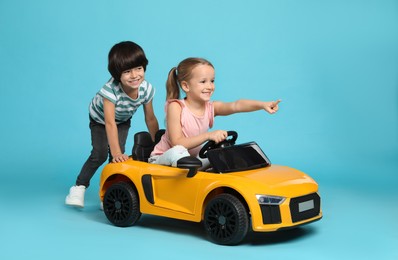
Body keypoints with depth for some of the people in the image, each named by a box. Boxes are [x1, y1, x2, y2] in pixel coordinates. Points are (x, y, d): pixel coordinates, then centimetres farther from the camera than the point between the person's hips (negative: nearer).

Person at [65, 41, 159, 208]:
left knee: (117, 155, -10)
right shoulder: (111, 90, -44)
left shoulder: (146, 89, -31)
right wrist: (117, 153, -50)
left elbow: (150, 119, -16)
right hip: (99, 119, -3)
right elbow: (110, 123, -45)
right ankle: (79, 186, 5)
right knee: (100, 154, -14)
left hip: (123, 120, 3)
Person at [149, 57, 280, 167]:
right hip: (163, 158, -5)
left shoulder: (211, 107, -7)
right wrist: (208, 135, -36)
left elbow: (236, 106, -26)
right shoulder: (176, 107, -20)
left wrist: (262, 104, -44)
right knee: (177, 151, -37)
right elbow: (177, 143, -27)